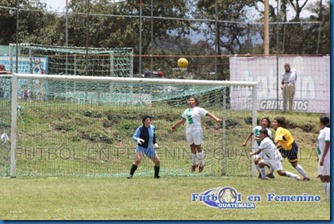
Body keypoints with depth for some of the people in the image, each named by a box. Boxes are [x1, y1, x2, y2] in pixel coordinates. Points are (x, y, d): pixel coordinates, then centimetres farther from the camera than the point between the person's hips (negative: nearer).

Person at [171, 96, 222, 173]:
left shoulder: (198, 109, -1)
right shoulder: (186, 111, 16)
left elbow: (209, 114, -8)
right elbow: (182, 120, 31)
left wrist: (216, 118, -23)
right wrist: (175, 125, 39)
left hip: (197, 130, -5)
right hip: (188, 131, 6)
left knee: (198, 147, -3)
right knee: (192, 147, 9)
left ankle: (201, 164, 7)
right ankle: (194, 164, 19)